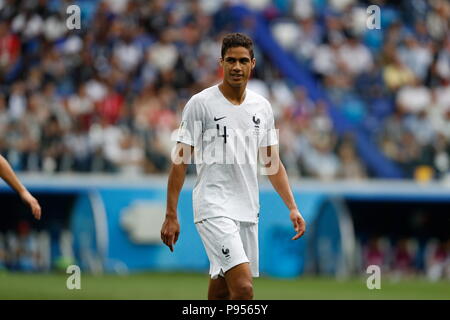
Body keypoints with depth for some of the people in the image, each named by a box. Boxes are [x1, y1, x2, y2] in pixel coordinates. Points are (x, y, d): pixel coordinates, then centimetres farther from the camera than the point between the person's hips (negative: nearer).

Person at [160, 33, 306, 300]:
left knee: (222, 288, 10)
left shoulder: (262, 107, 11)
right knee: (244, 288, -20)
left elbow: (271, 162, 18)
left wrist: (292, 207, 9)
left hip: (248, 211, 6)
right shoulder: (200, 103, -6)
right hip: (214, 208, -6)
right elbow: (181, 160, -4)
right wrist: (171, 215, -8)